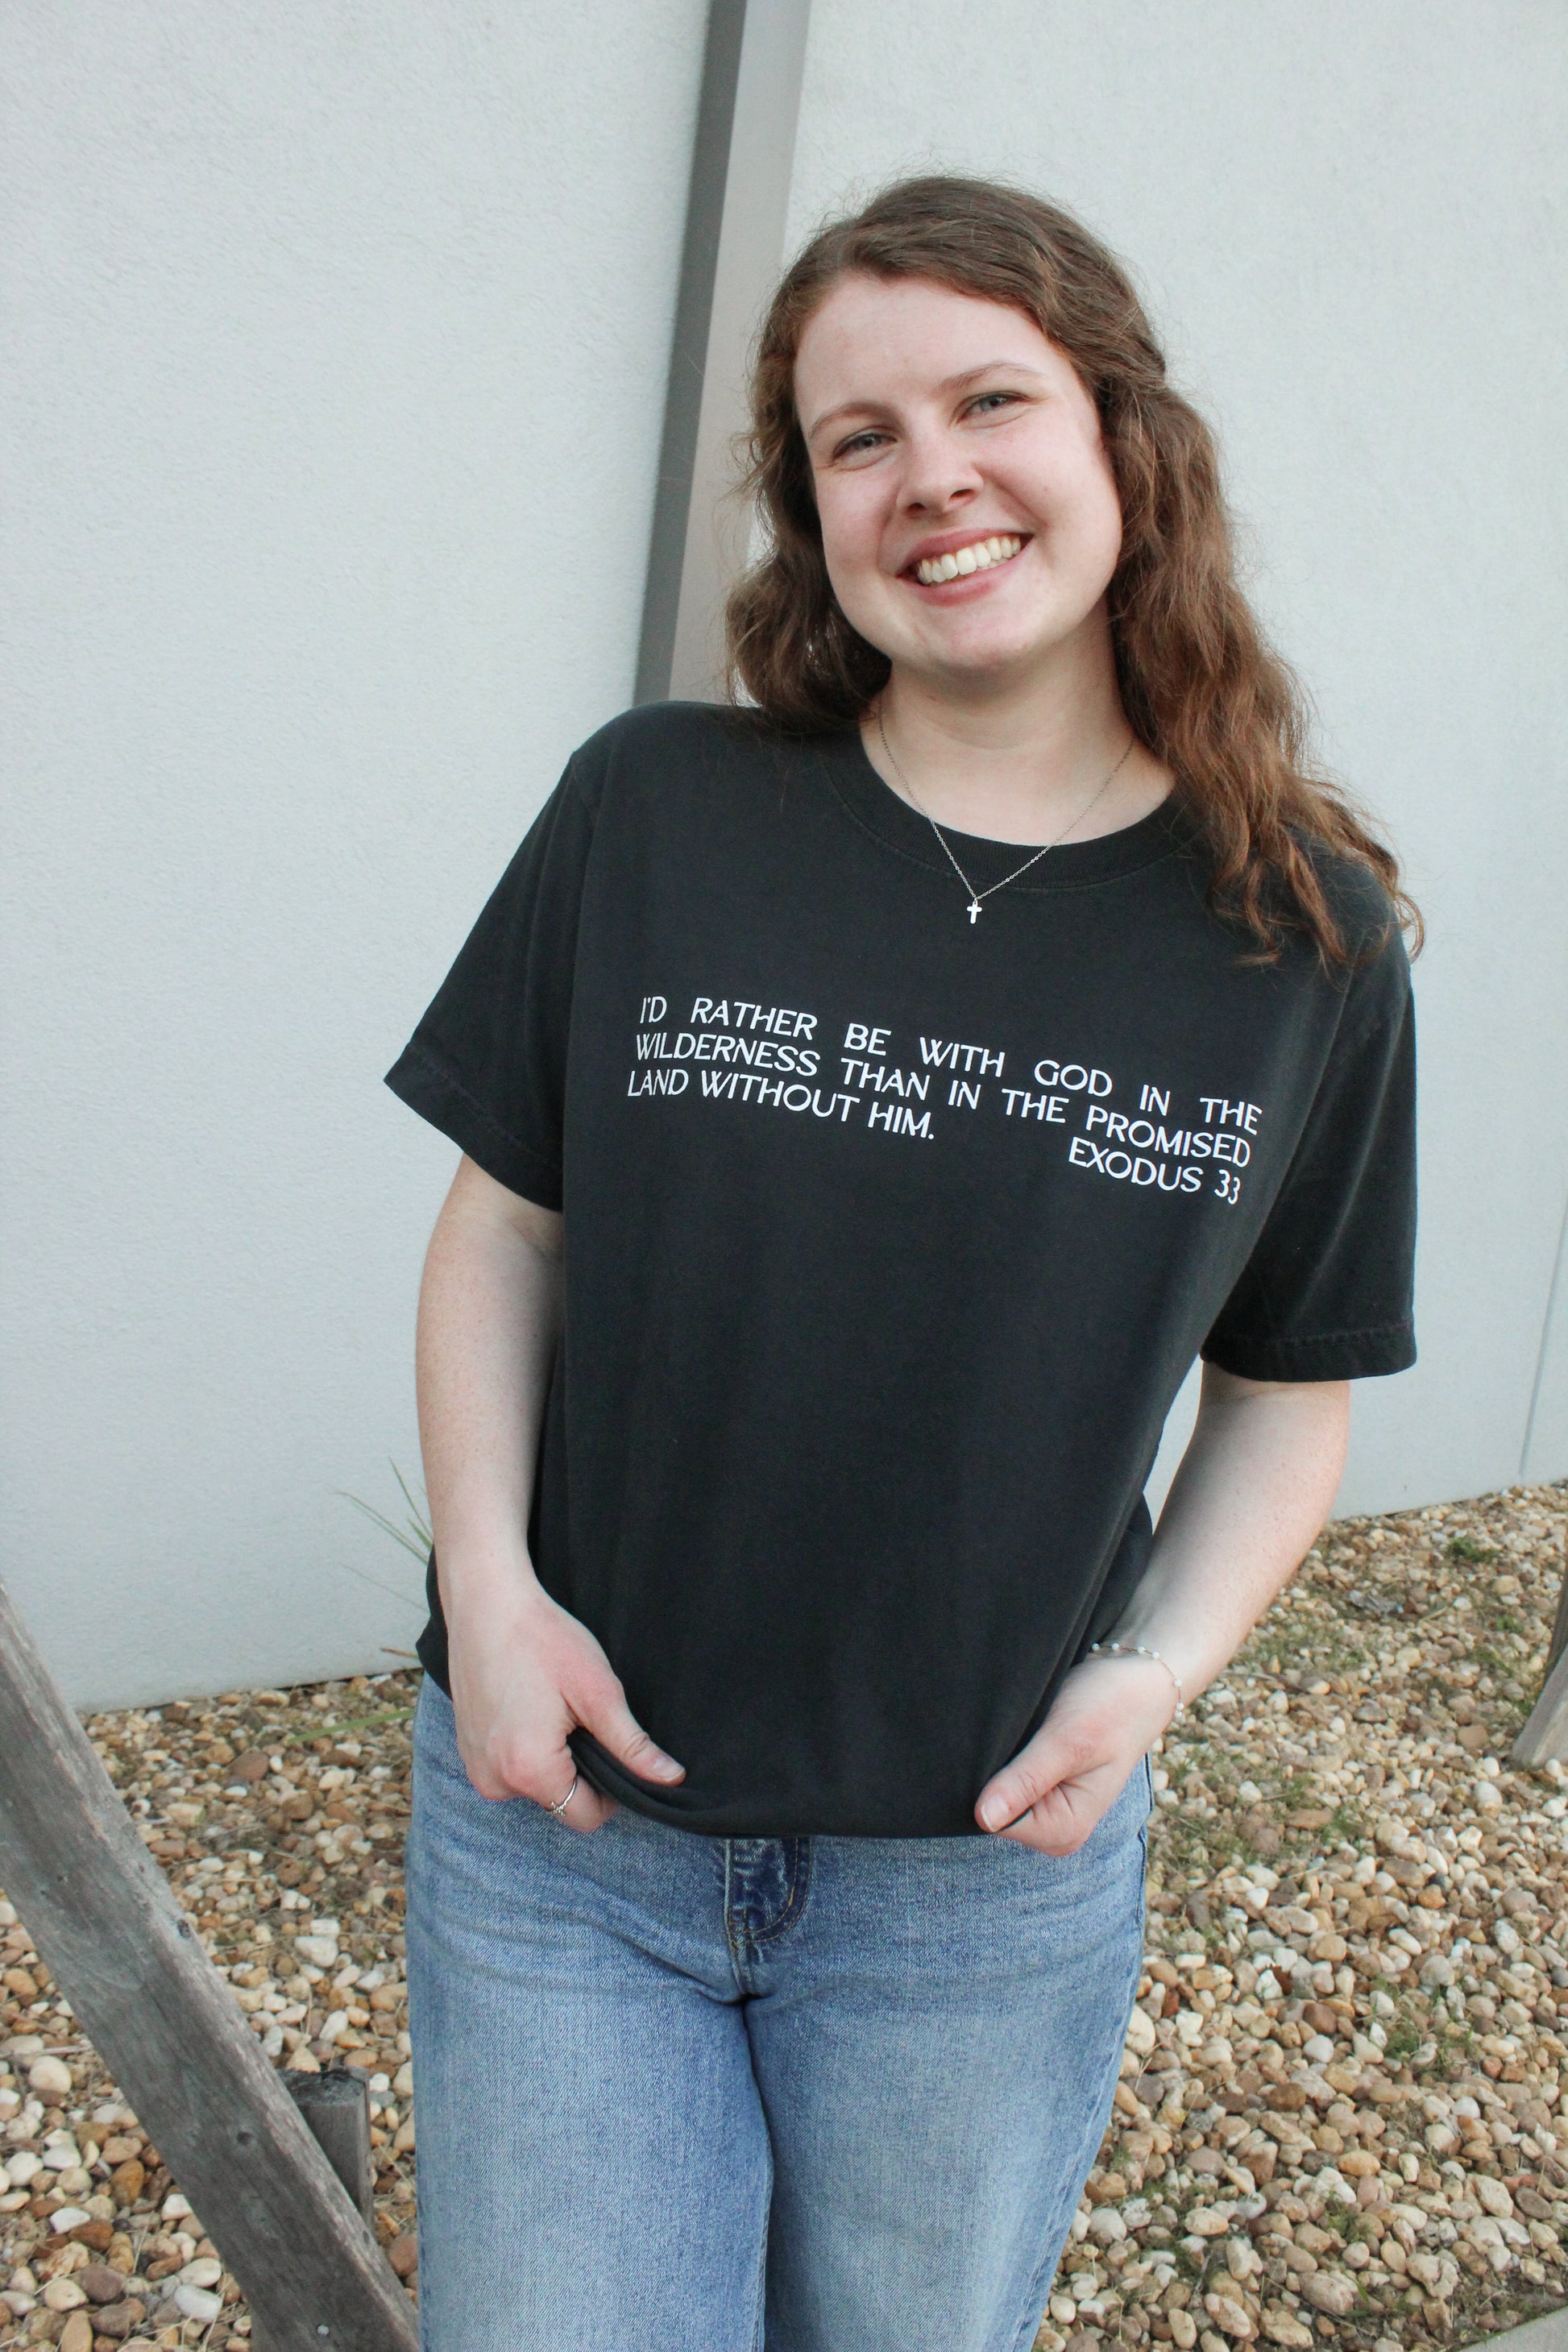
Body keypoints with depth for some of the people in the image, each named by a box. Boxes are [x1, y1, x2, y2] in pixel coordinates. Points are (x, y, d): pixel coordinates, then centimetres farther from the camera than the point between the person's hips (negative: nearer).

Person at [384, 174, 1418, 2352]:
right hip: (566, 1805, 0)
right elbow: (505, 1218, -1)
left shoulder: (1306, 940, -6)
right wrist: (489, 1580, -12)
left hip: (990, 1882, 1)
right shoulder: (653, 808, -8)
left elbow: (1289, 1386, 3)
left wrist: (1161, 1666, -12)